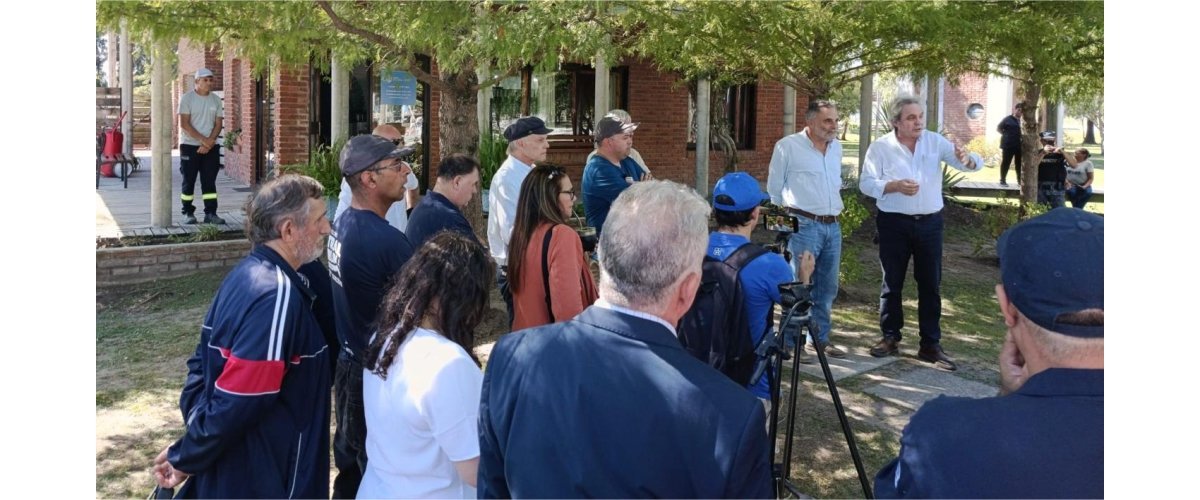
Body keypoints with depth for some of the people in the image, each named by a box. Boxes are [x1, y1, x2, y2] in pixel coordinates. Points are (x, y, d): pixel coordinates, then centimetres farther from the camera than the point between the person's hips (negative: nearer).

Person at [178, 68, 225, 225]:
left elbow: (218, 124, 4)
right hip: (189, 146, -3)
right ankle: (188, 212, 11)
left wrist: (209, 142, -11)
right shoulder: (187, 98, -4)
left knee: (210, 181, 1)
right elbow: (184, 124, -10)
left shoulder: (216, 99, 7)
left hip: (211, 147, 3)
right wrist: (203, 139, -18)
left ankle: (210, 213, 2)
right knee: (189, 181, 3)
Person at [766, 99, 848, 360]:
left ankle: (821, 338, 25)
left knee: (828, 287, 12)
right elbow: (774, 189, 2)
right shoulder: (788, 146, -5)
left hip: (833, 225, 7)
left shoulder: (837, 147, 13)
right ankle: (791, 342, 3)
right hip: (804, 225, -6)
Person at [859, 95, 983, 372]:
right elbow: (866, 183, -9)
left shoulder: (935, 142, 0)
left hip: (929, 223, 2)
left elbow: (976, 164, -3)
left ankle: (930, 344, 13)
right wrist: (895, 186, -24)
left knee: (930, 284, 5)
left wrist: (967, 159, -27)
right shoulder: (880, 147, -6)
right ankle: (890, 337, 22)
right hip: (894, 223, -2)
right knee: (892, 283, 8)